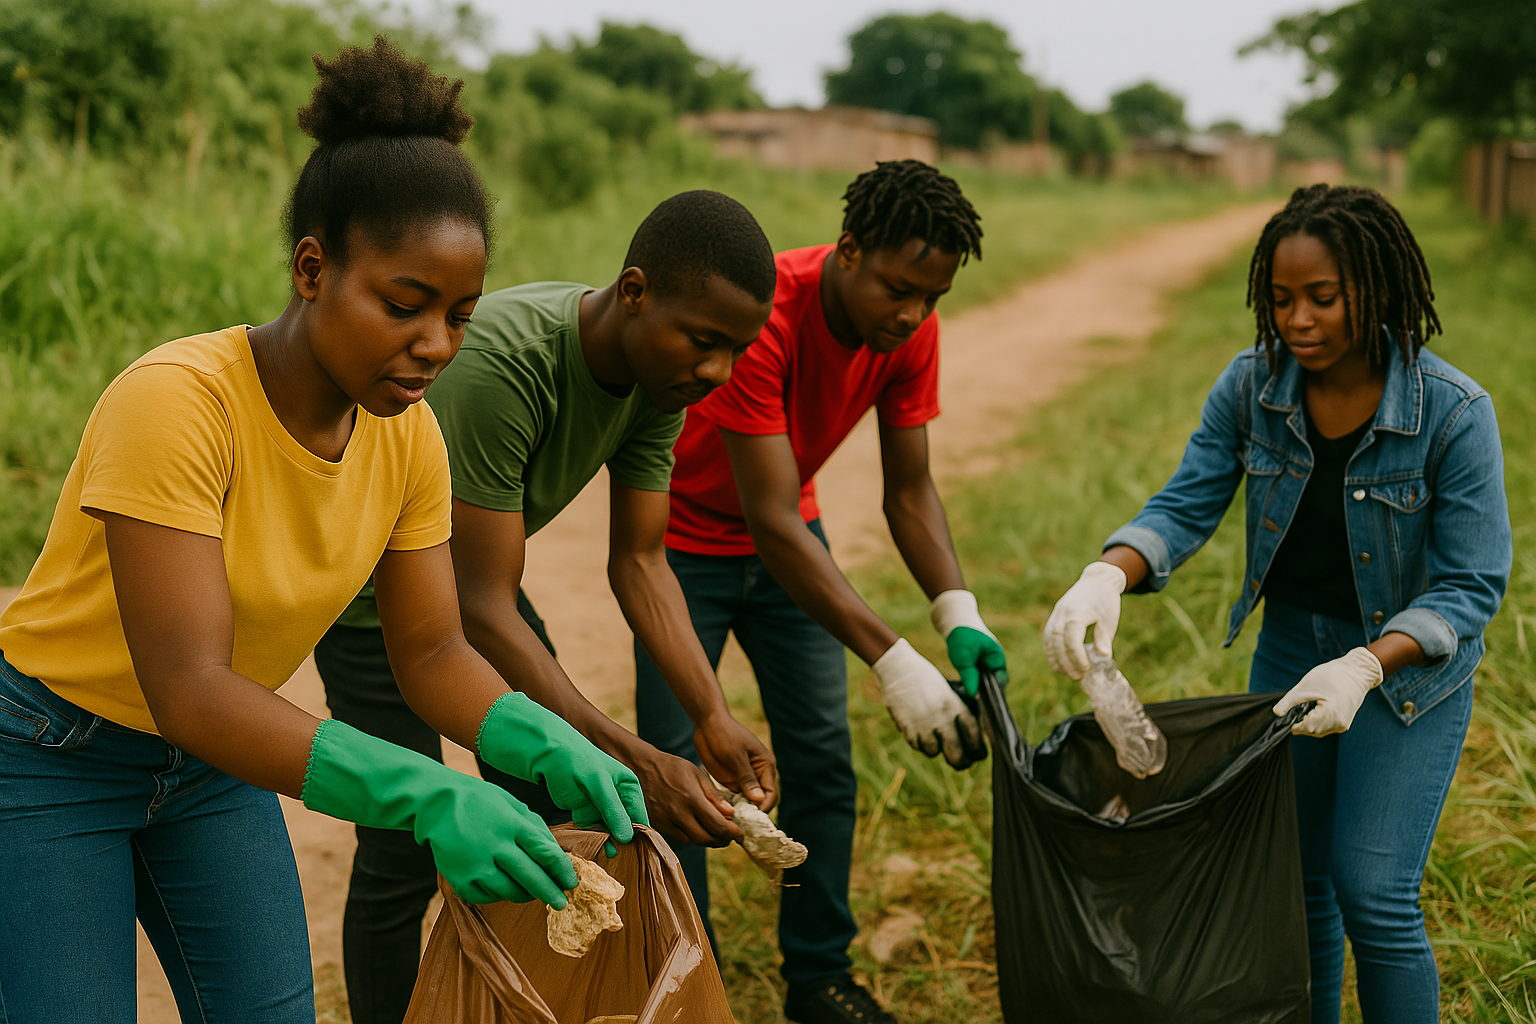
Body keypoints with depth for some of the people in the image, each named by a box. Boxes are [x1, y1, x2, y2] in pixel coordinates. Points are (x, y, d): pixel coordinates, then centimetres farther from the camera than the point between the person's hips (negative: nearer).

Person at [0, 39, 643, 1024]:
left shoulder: (408, 436, -12)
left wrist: (550, 748, -25)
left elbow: (434, 653, -5)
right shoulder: (175, 402, -32)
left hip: (215, 759, 6)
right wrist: (419, 793, -46)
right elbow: (186, 689, -36)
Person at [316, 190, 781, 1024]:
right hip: (370, 575, -7)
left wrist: (712, 718, -21)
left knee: (549, 812, 9)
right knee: (404, 854, -8)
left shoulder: (661, 373, -15)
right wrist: (630, 760, -42)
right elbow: (482, 607, -36)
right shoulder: (501, 363, -39)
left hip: (471, 564, 7)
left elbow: (639, 561, -8)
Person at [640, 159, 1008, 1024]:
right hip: (684, 539, -5)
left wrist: (959, 615, -25)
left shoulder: (911, 332, -16)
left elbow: (911, 489, -8)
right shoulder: (760, 316, -36)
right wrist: (895, 662, -41)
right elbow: (772, 521, -37)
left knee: (822, 756, 4)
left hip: (786, 537, 6)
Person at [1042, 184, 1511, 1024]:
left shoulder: (1454, 412, -23)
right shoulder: (1250, 386, -12)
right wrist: (1106, 577, -35)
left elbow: (1471, 586, -20)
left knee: (1373, 892, -9)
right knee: (1294, 883, 13)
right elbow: (1185, 506, -14)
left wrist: (1364, 668, -34)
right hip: (1289, 644, 4)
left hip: (1412, 661, -4)